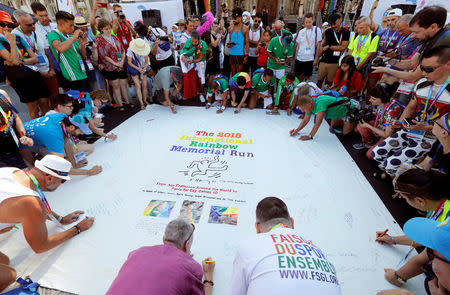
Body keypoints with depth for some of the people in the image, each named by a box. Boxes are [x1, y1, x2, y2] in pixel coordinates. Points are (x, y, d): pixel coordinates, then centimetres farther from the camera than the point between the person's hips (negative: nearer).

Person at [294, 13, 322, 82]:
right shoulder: (301, 31, 9)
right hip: (299, 58, 3)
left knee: (307, 77, 3)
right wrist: (295, 57, 8)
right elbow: (298, 46, 13)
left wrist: (316, 59, -6)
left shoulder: (317, 30, -1)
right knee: (298, 77, 10)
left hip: (309, 59, -3)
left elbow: (318, 46, -2)